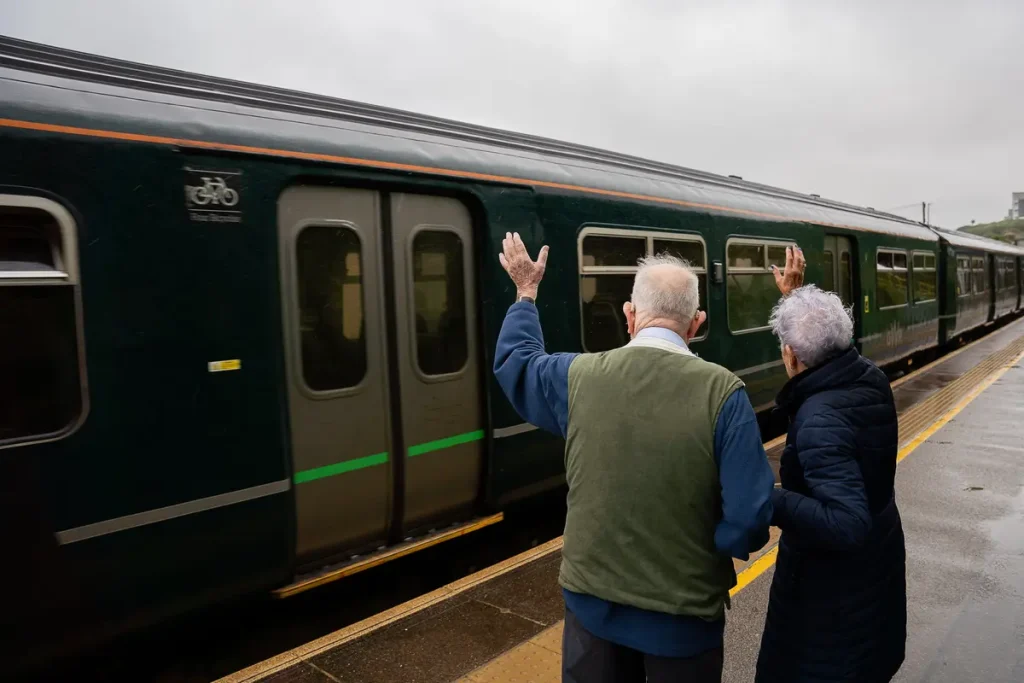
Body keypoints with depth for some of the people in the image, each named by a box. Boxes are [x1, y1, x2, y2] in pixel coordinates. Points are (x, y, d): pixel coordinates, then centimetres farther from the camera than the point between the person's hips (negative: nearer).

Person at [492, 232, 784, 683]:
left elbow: (515, 359, 11)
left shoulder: (579, 375, -11)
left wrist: (526, 291, 24)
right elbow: (749, 520, -20)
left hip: (592, 602, 2)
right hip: (683, 612, -2)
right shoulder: (722, 391, -19)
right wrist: (717, 545, 3)